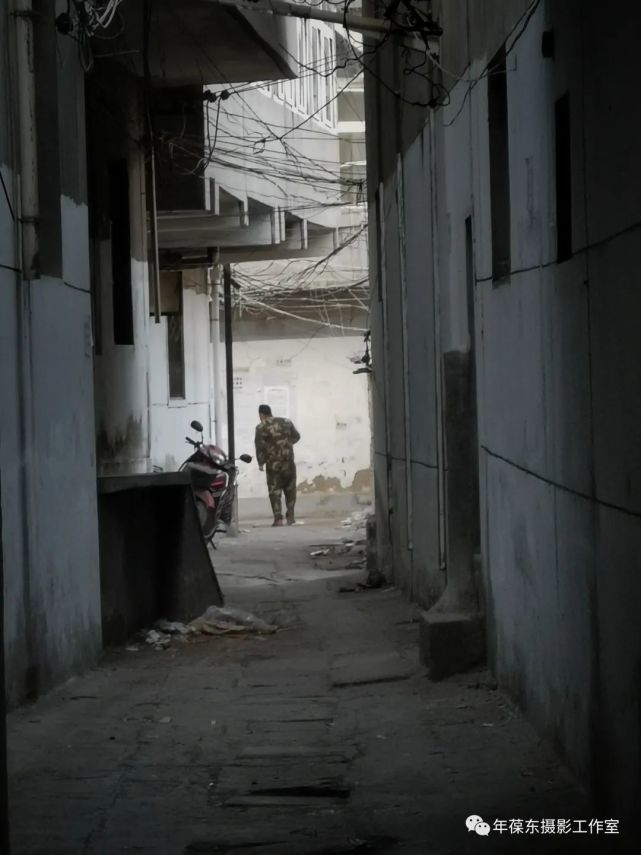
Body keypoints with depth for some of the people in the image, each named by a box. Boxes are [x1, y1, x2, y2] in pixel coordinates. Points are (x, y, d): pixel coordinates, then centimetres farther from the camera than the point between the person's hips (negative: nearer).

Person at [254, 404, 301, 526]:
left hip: (273, 463, -4)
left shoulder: (261, 427, -7)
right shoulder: (286, 422, 8)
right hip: (288, 461, 4)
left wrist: (260, 463, -3)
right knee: (290, 490, 16)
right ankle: (290, 516, 13)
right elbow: (296, 436, 19)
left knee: (274, 491, 2)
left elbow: (259, 446, -11)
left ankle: (278, 519, -4)